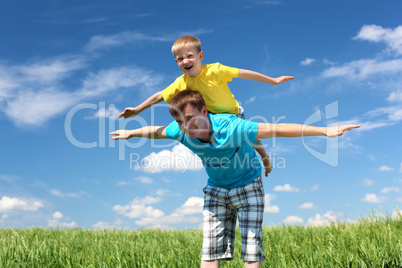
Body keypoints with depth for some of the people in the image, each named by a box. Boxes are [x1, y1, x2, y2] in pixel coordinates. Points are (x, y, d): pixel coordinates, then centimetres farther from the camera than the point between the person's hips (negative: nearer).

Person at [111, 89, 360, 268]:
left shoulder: (232, 128, -35)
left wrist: (325, 130, -33)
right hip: (216, 190, 4)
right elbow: (155, 130, 2)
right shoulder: (182, 132, -20)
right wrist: (130, 133, 20)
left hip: (248, 187, -3)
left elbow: (277, 129, -33)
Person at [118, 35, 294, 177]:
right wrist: (137, 110, -9)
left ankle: (265, 158, 45)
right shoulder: (181, 83, -21)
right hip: (212, 120, 2)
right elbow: (160, 96, -11)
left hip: (234, 115, -2)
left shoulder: (214, 71, -33)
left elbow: (243, 73, -28)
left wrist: (273, 81, -22)